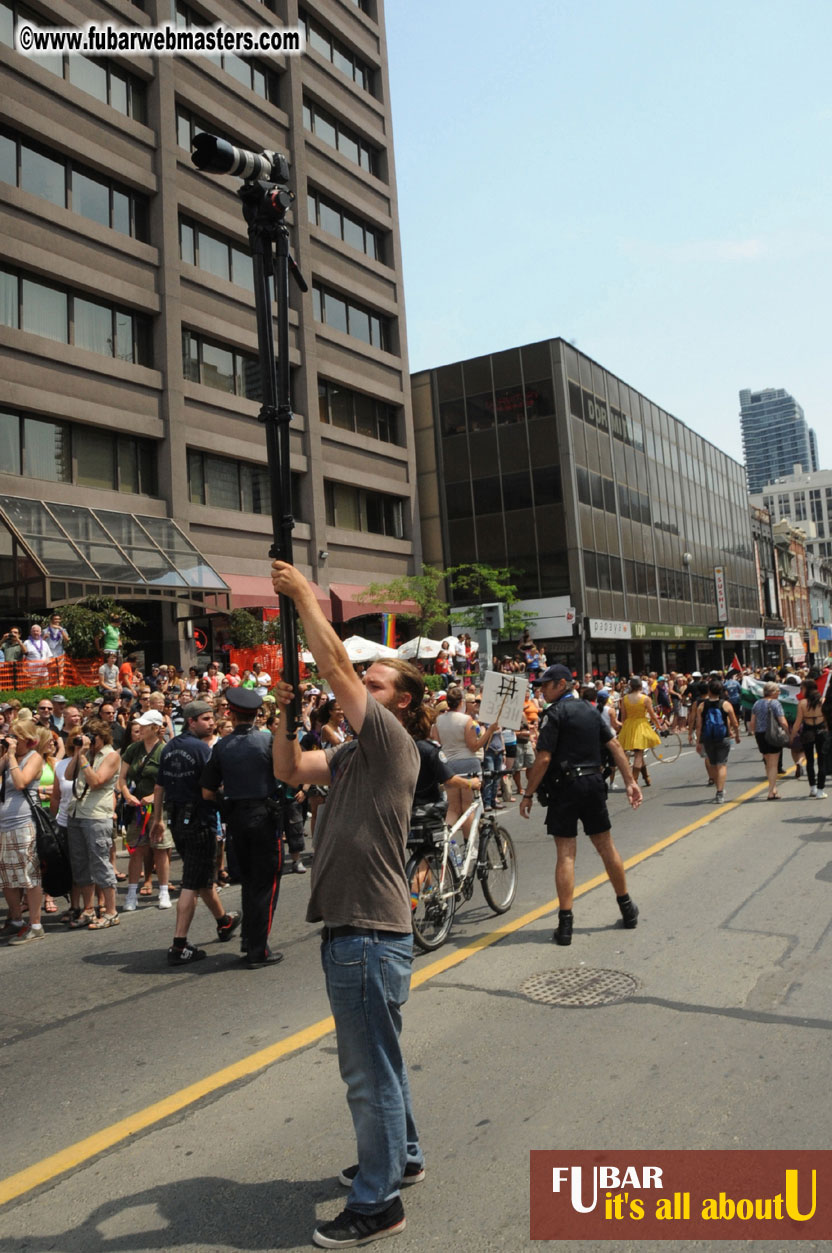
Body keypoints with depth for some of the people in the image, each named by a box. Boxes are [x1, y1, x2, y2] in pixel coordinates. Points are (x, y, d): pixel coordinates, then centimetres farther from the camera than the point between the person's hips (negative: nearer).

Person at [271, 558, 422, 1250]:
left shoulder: (393, 741, -14)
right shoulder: (355, 752, 12)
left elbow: (336, 665, -19)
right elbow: (290, 770, 9)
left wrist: (304, 595, -13)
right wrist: (285, 713, -4)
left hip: (370, 936, -10)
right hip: (351, 929, 10)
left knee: (370, 1070, 4)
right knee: (376, 1059, 24)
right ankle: (401, 1155, 43)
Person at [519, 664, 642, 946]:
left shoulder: (555, 713, -10)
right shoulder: (590, 710, 12)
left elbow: (544, 759, -16)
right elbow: (615, 746, 9)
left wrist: (528, 795, -11)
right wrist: (630, 782, 11)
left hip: (565, 786, -6)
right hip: (594, 782, 6)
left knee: (566, 854, -3)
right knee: (606, 846, 17)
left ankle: (565, 925, -1)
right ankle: (627, 909, 29)